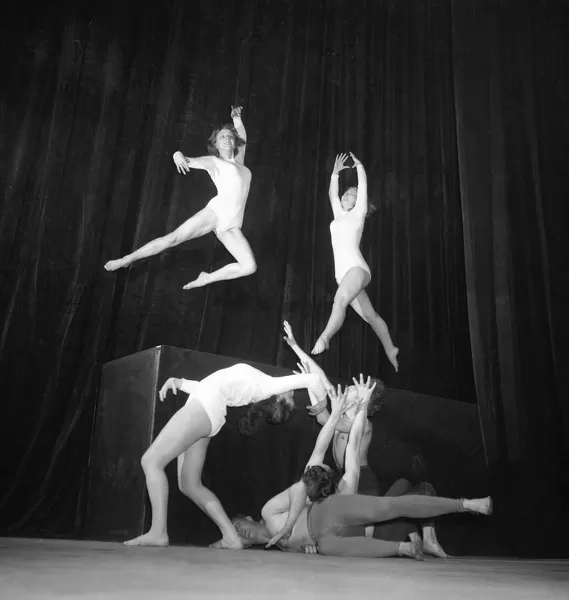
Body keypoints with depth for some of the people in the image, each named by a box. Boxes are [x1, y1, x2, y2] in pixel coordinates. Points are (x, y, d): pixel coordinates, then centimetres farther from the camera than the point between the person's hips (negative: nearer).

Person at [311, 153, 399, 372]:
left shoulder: (358, 213, 7)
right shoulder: (339, 215, 23)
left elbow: (363, 188, 2)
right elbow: (332, 194, 32)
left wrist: (359, 166, 11)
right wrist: (335, 172, 31)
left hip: (356, 268, -7)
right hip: (342, 273, 7)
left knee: (340, 300, -32)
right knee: (369, 315, 11)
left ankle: (324, 338, -44)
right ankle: (390, 349, 20)